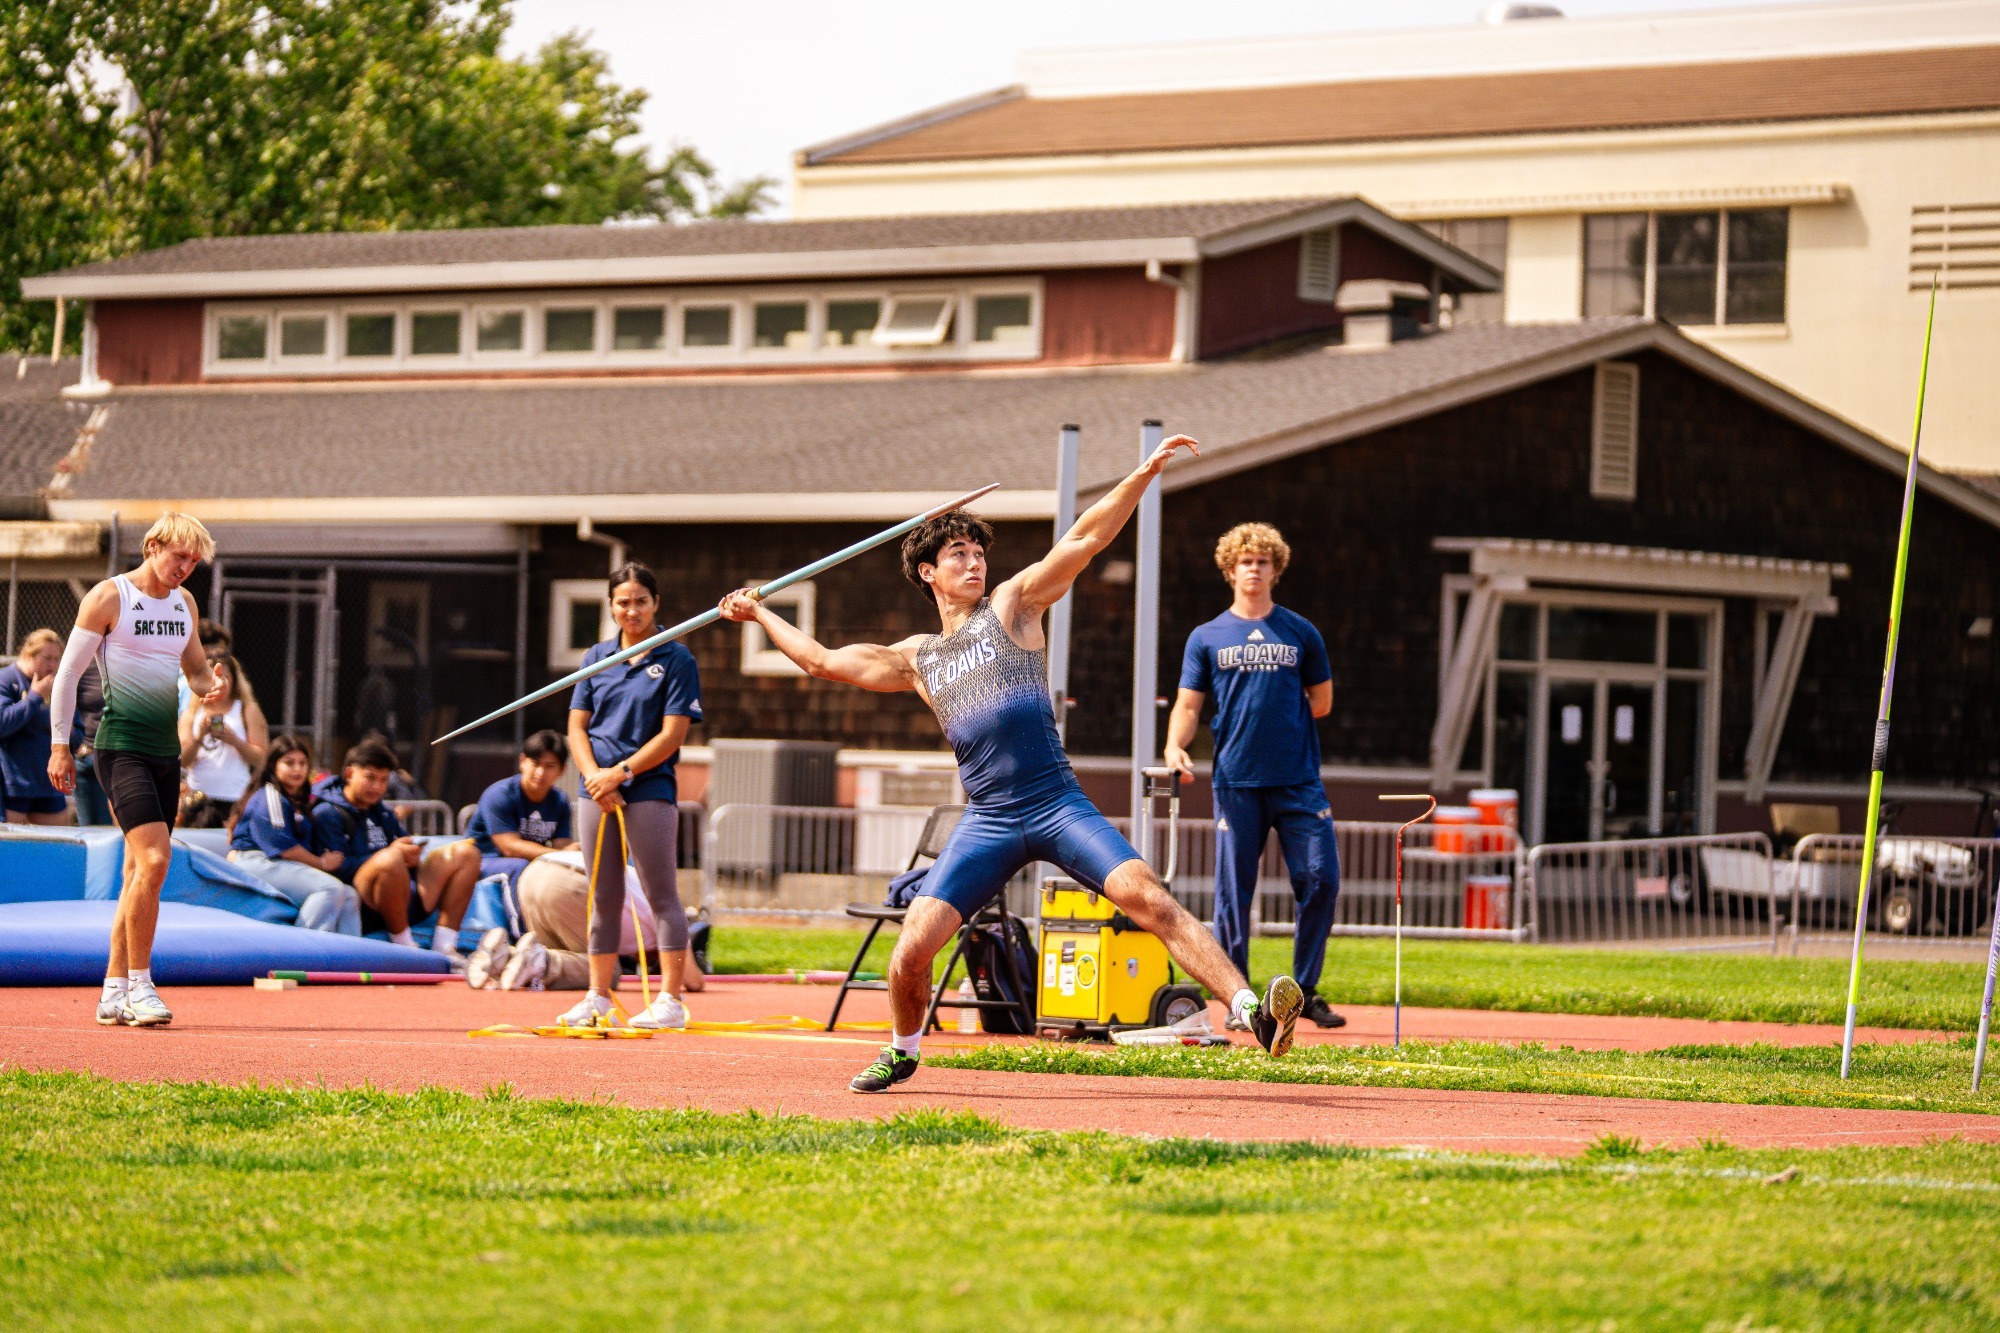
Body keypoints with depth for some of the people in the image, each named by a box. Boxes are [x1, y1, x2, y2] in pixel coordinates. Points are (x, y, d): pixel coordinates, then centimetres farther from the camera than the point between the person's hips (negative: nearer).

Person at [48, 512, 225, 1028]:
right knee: (154, 860, -19)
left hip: (166, 752, 7)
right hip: (121, 747, -7)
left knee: (139, 872, 6)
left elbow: (195, 668, 26)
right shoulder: (108, 597, -5)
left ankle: (114, 992, 11)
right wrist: (60, 746, -4)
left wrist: (210, 685, 2)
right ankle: (139, 985, -13)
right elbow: (68, 671, -2)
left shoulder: (184, 602, 15)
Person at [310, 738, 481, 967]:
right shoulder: (328, 814, 2)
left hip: (405, 906, 8)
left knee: (466, 853, 4)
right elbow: (339, 868, -12)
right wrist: (391, 853, -20)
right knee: (390, 859, -39)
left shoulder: (384, 815, 27)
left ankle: (445, 948, -9)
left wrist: (412, 857, -1)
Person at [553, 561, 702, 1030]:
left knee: (661, 895, -4)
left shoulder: (676, 659, -3)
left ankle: (670, 1001, -5)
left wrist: (620, 773, -14)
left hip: (650, 791, -5)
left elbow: (672, 735, -9)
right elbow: (577, 727, 9)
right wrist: (595, 777, -8)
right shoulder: (597, 657, 11)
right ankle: (598, 998, 12)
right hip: (597, 792, 5)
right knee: (604, 897, 8)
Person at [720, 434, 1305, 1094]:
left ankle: (1251, 1008, -29)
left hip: (1058, 804, -3)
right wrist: (761, 614, 38)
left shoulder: (1012, 605, 10)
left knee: (1146, 896, -22)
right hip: (988, 821, 3)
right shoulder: (916, 658, 20)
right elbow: (824, 661, 31)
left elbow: (1084, 539, 2)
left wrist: (1144, 474, -7)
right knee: (911, 950, -6)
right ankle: (902, 1052, 23)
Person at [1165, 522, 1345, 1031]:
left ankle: (1305, 990, 6)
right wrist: (1175, 746, -14)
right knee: (1233, 892, 0)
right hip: (1237, 782, -1)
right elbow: (1187, 706, 4)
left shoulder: (1300, 634, 10)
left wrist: (1279, 717, 9)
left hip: (1299, 780, 1)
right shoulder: (1206, 638, 8)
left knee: (1320, 879, -6)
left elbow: (1321, 702, 17)